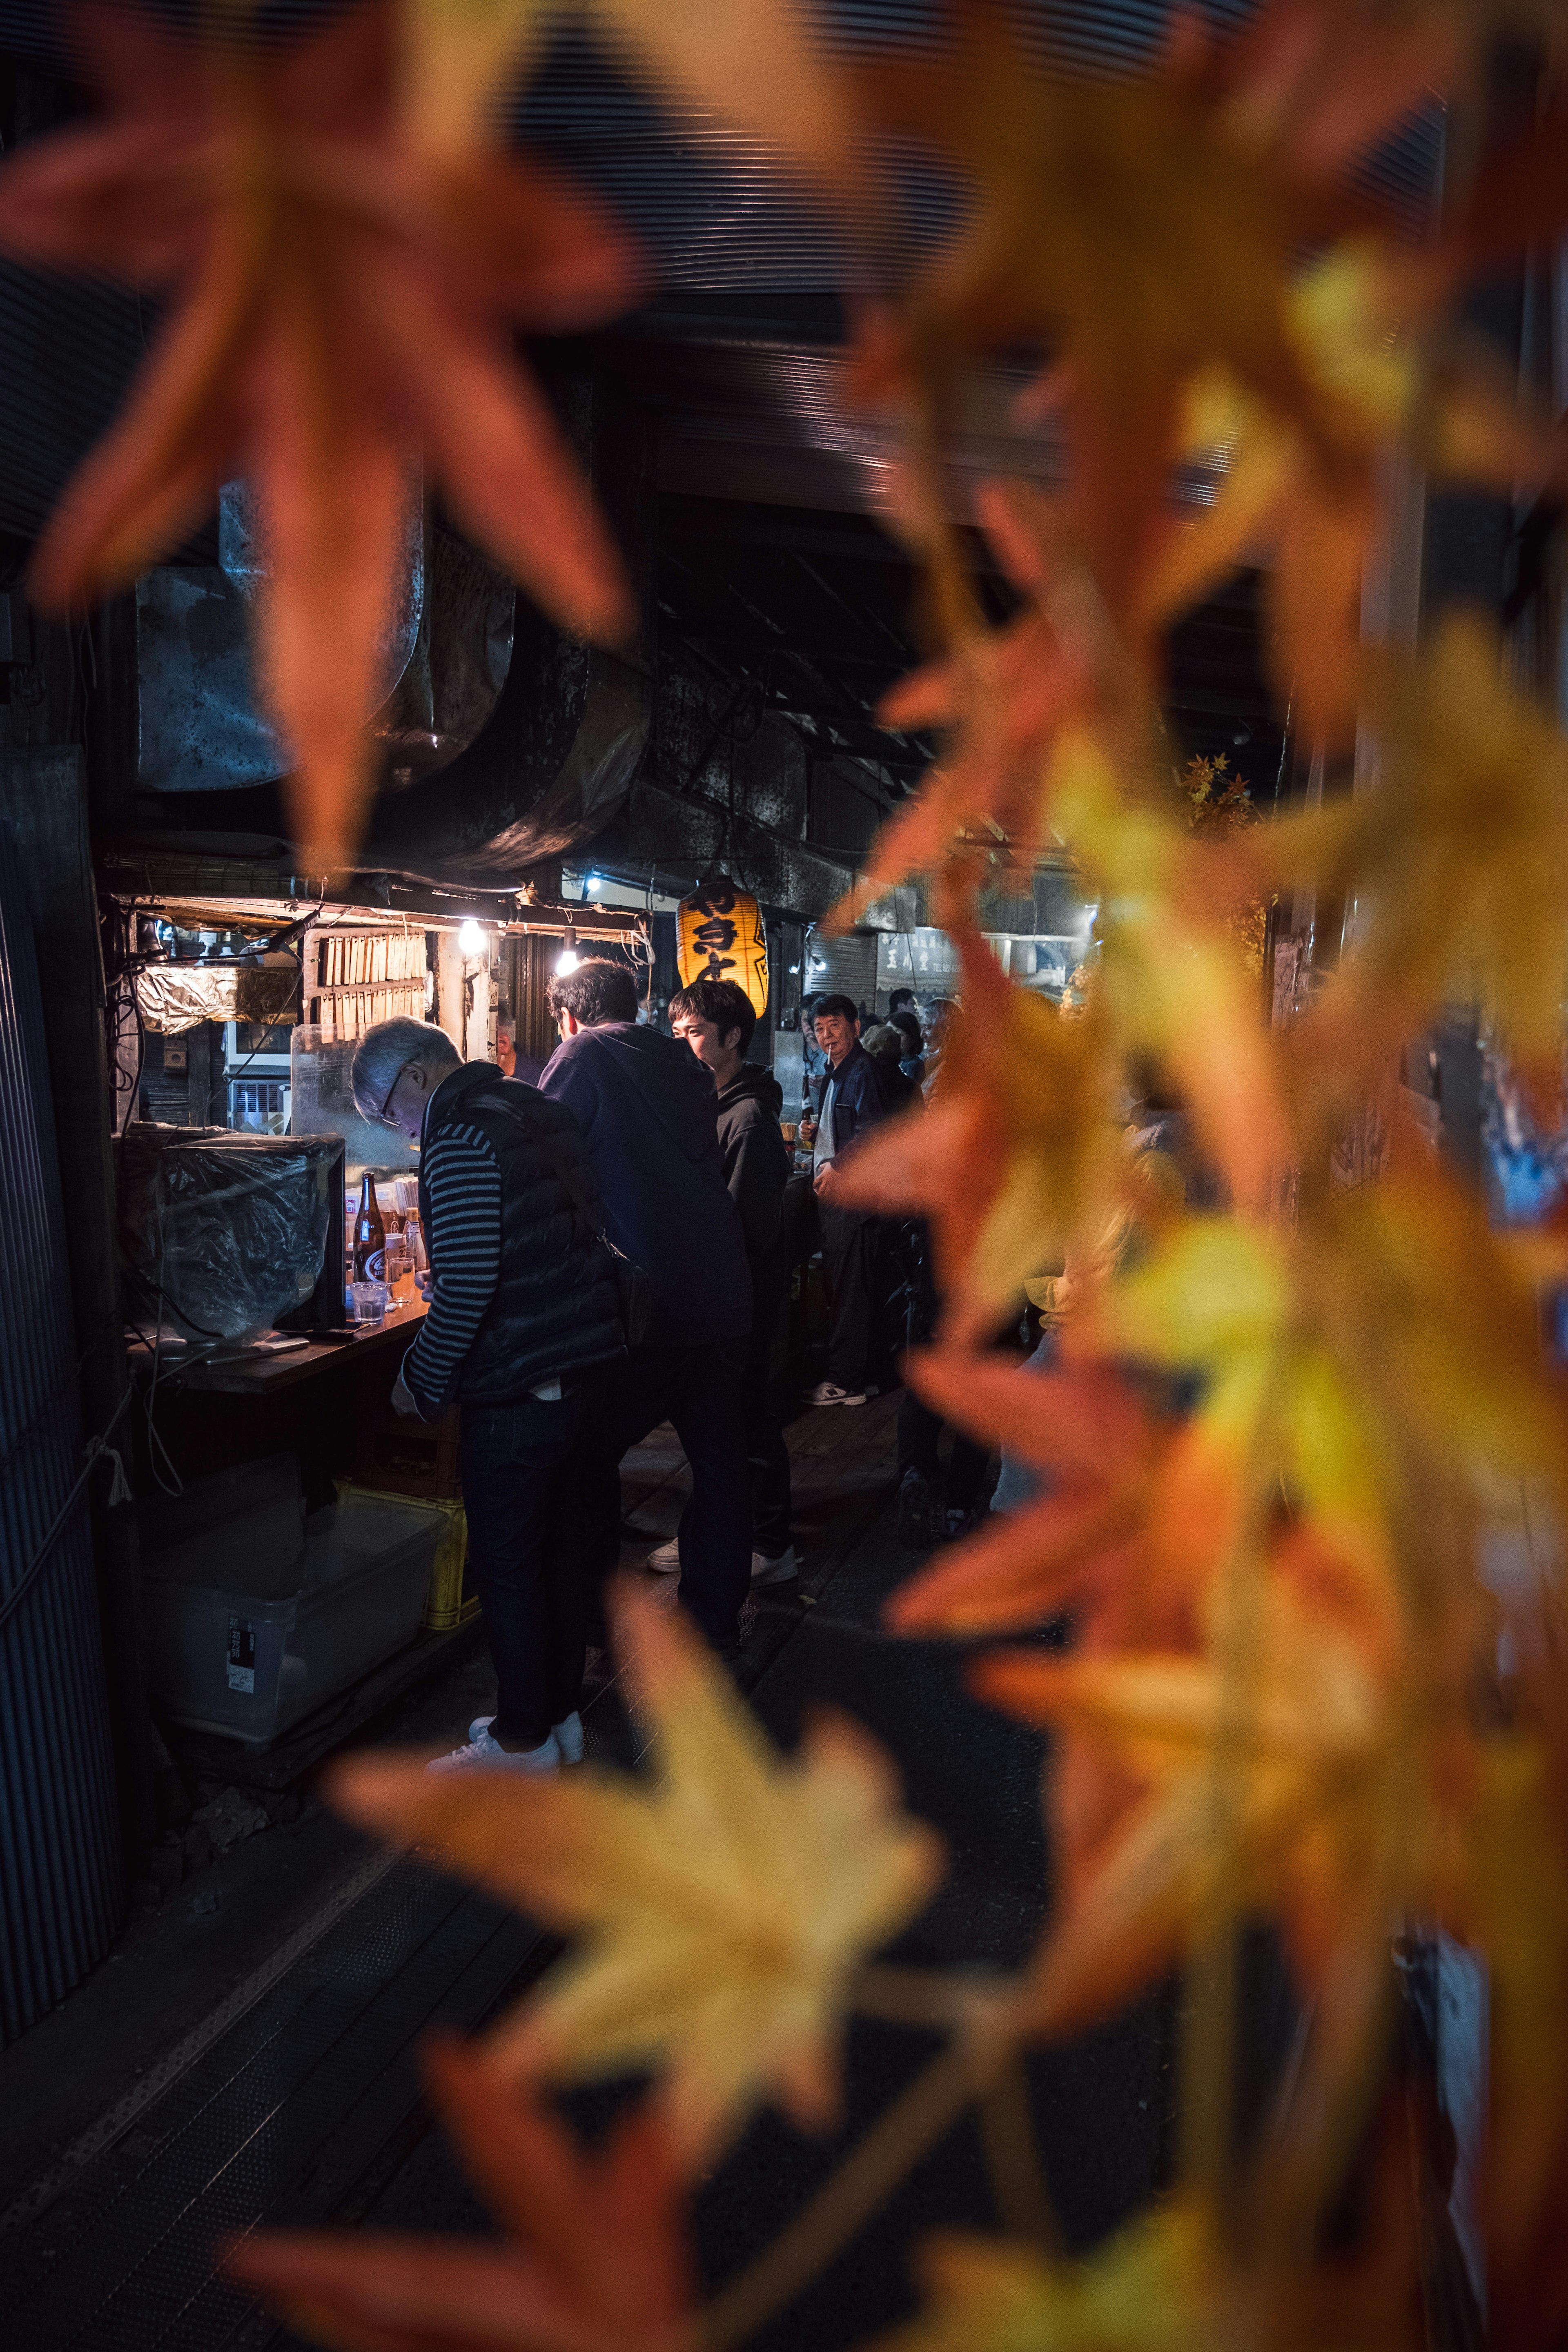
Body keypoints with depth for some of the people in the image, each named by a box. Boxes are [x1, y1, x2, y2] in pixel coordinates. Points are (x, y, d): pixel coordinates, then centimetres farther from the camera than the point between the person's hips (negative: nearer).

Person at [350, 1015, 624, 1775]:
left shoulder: (459, 1135, -16)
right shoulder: (539, 1109, 12)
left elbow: (470, 1286, -22)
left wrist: (421, 1379, -9)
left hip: (517, 1386, -9)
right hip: (584, 1363, 9)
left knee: (506, 1564, 5)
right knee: (561, 1542, 18)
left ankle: (523, 1741, 19)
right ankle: (561, 1715, 32)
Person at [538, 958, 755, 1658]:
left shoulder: (584, 1055, -3)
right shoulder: (682, 1062, 15)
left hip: (648, 1304, -6)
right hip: (725, 1296, 6)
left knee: (589, 1458, 11)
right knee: (719, 1461, 15)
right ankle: (715, 1621, 27)